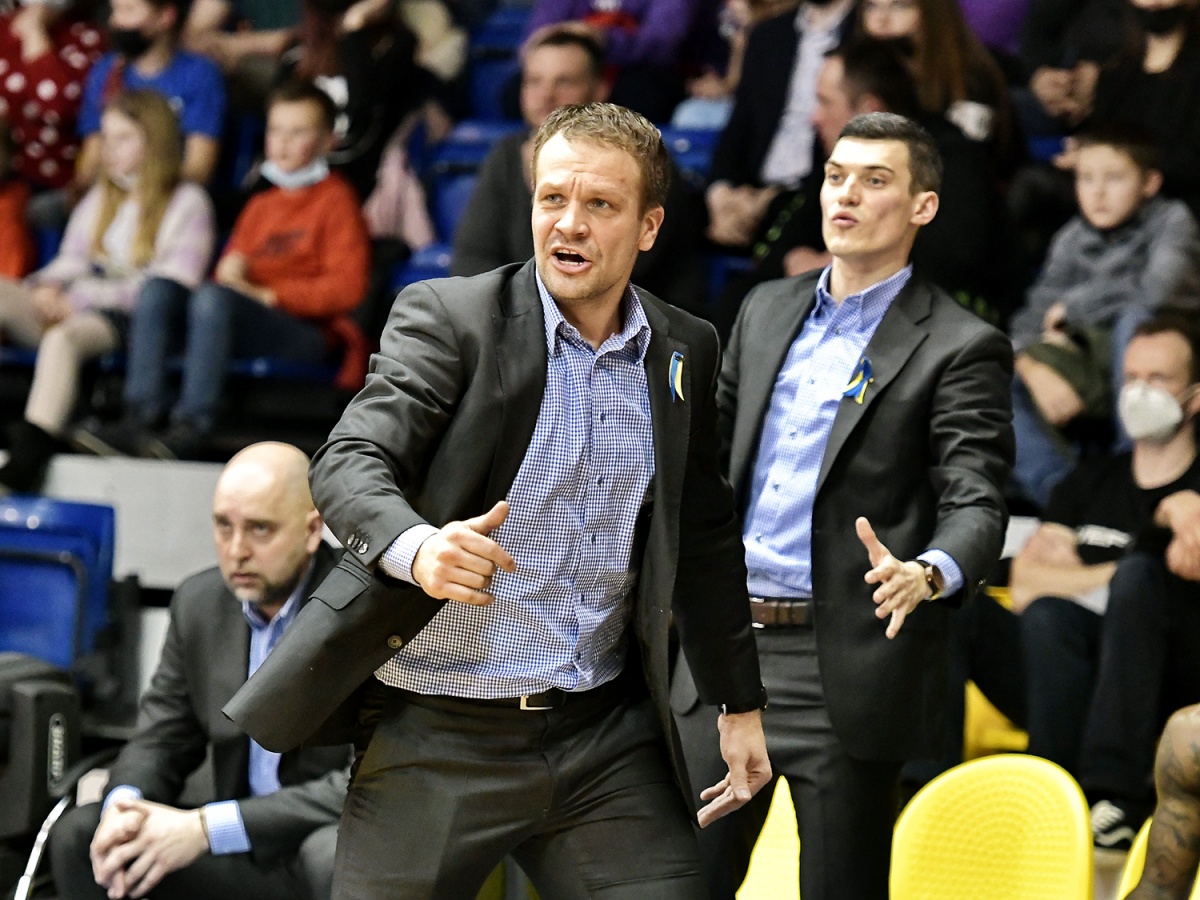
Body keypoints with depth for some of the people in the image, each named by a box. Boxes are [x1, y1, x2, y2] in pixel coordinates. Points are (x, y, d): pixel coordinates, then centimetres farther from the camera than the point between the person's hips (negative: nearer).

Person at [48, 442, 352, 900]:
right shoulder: (199, 603, 5)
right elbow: (158, 740, 10)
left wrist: (207, 828, -26)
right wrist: (125, 804, -16)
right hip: (246, 862, 6)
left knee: (332, 856, -39)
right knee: (78, 834, -10)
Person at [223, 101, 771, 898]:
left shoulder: (686, 352, 9)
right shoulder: (448, 317, -5)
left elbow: (703, 538, 19)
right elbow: (349, 465, -17)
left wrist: (740, 703, 22)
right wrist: (417, 548, -38)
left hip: (608, 740, 3)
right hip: (442, 739, -3)